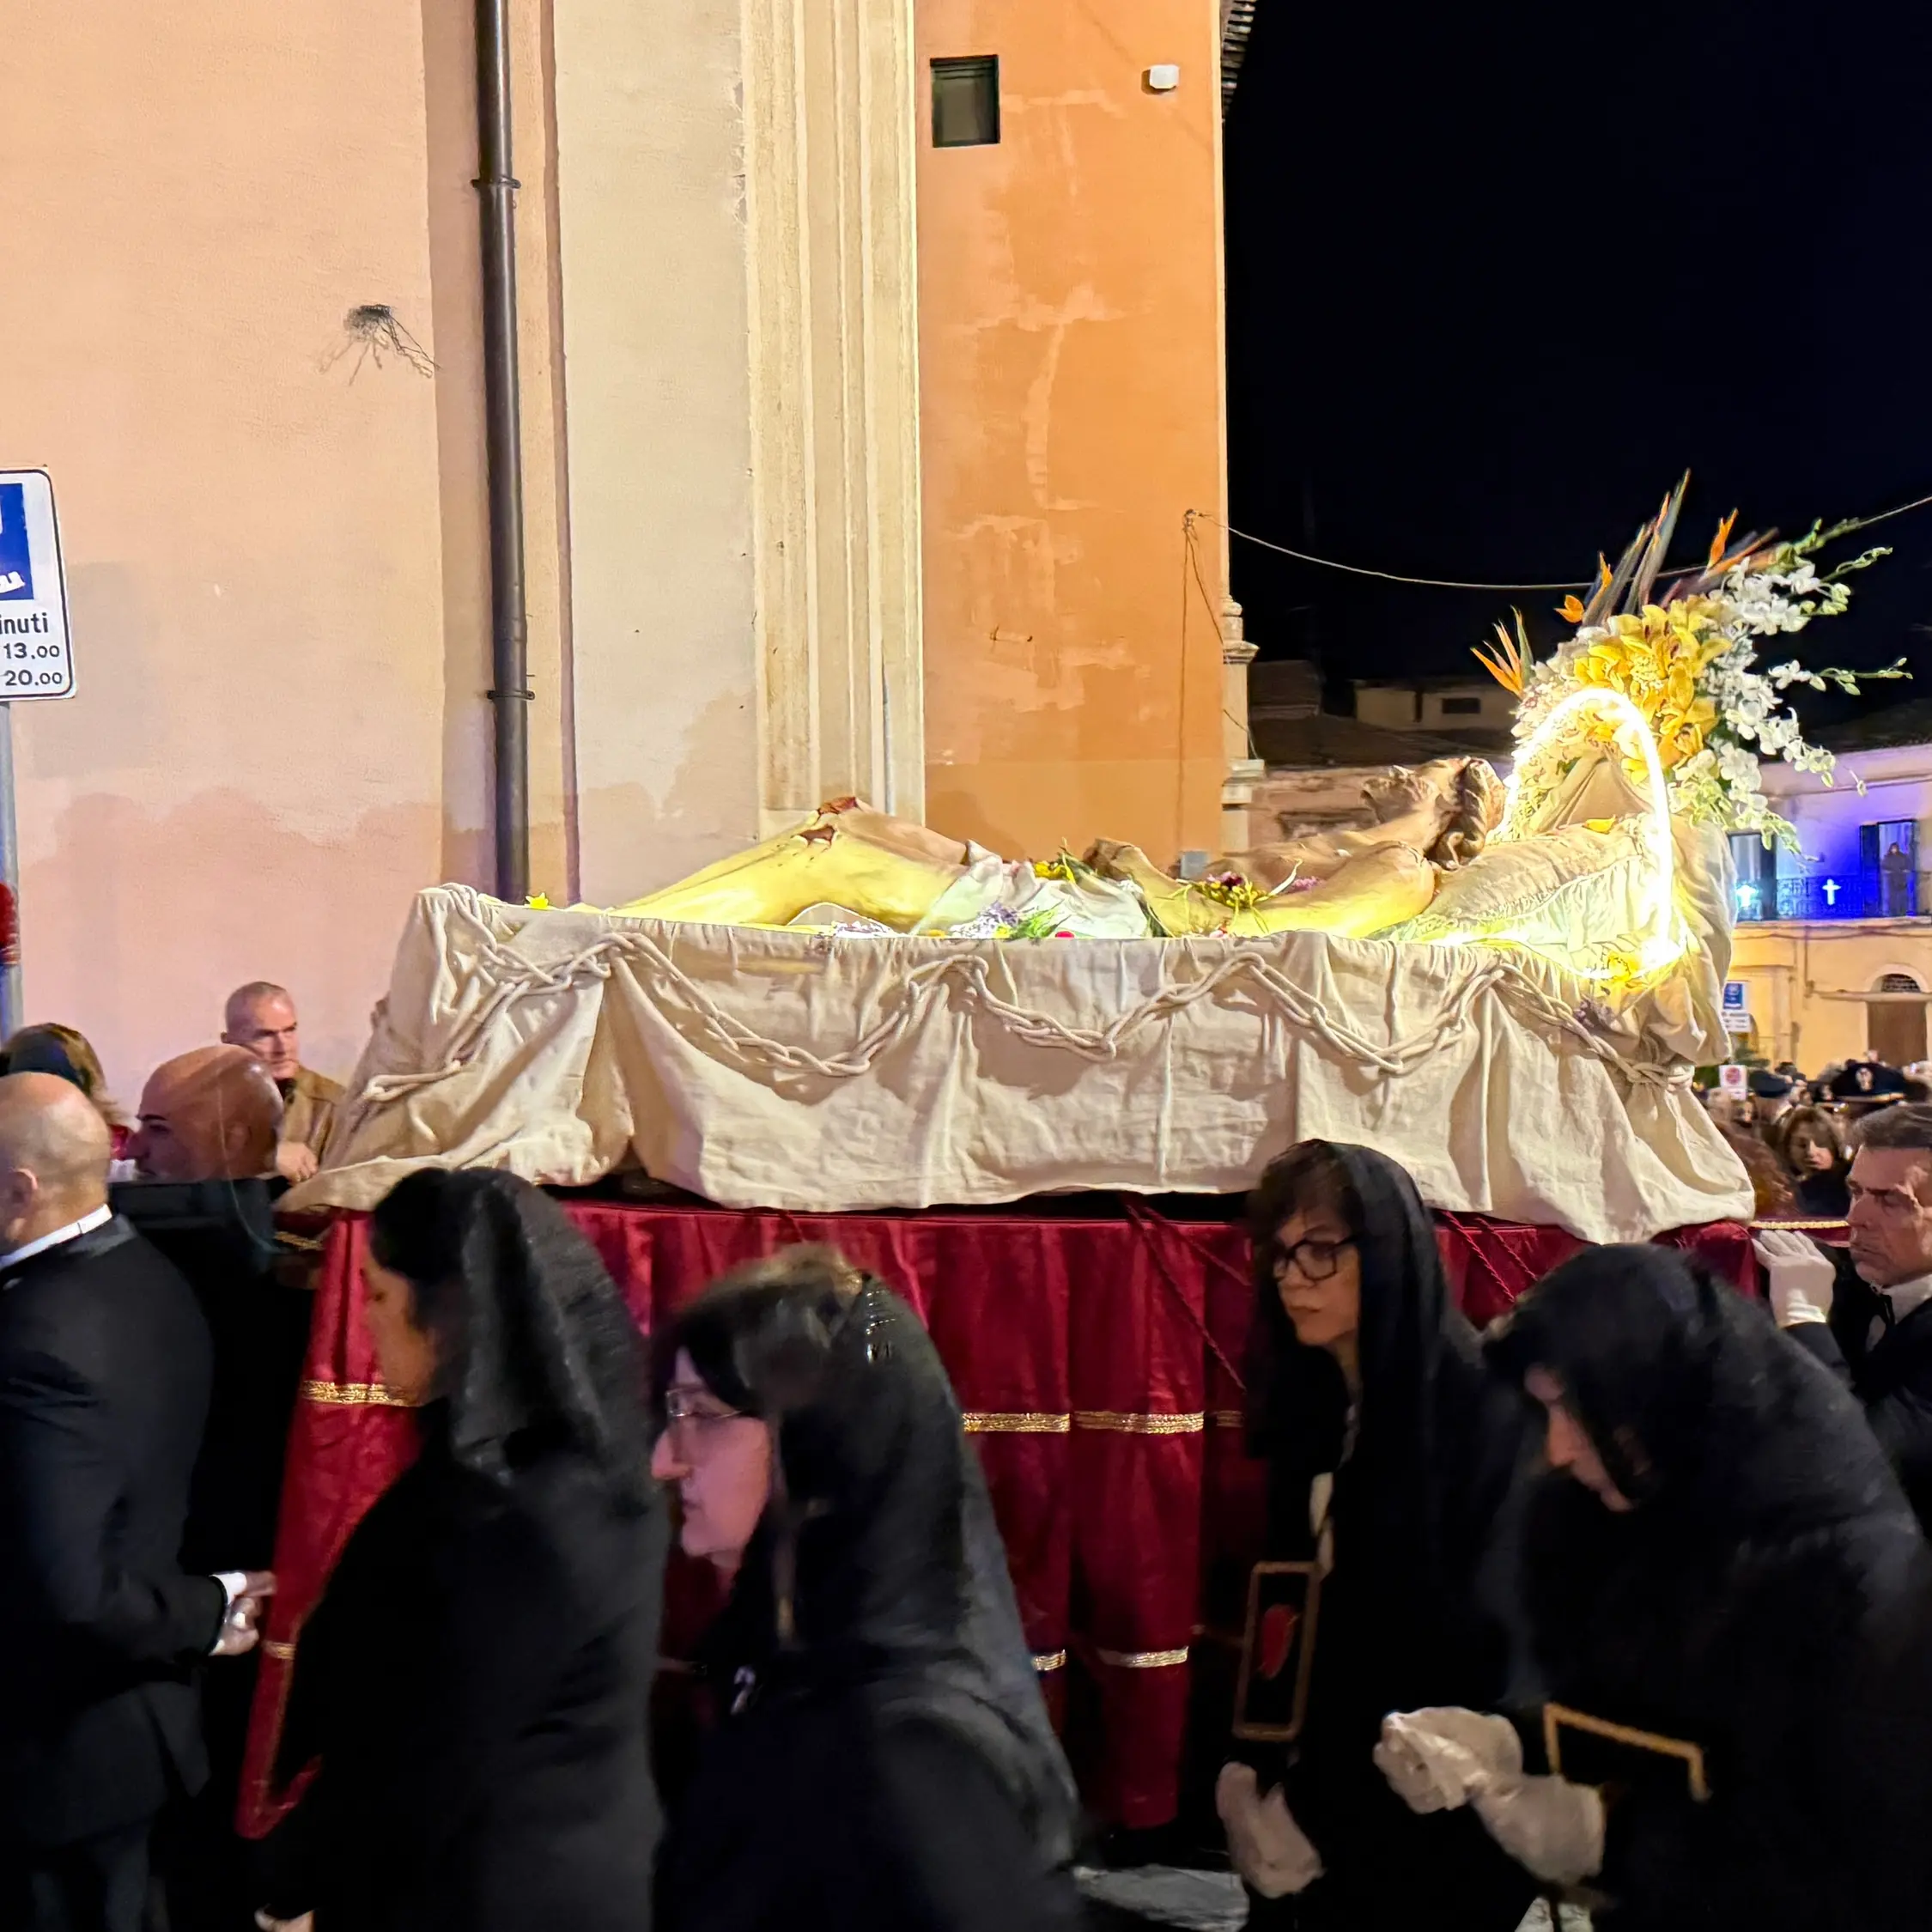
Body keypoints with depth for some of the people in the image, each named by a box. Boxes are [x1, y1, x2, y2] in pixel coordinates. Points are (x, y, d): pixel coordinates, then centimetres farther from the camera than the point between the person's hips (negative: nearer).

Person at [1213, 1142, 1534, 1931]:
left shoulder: (1484, 1405, -16)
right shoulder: (1310, 1404, 5)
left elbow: (1486, 1645, -19)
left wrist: (1322, 1812, -16)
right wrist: (1260, 1775, -1)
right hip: (1327, 1762, 6)